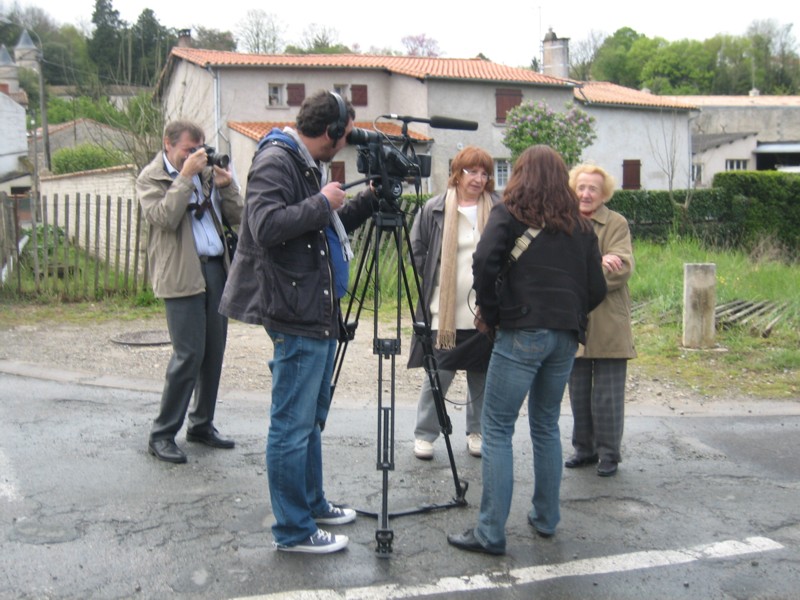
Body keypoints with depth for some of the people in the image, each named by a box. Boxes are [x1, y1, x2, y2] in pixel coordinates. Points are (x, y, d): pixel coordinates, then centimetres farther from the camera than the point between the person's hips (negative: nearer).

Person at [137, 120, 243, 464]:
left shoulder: (206, 172, 15)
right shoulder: (150, 178, 0)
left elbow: (236, 216, 12)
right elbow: (164, 218, -18)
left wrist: (225, 184, -3)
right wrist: (185, 176, -15)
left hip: (215, 268, 6)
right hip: (182, 275, -6)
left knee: (214, 351, 8)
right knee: (188, 354, -9)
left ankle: (201, 424, 21)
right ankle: (162, 435, 2)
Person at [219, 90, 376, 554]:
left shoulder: (311, 166, 16)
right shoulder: (275, 162, -14)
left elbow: (331, 227, 25)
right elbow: (266, 225, -28)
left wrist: (368, 201, 14)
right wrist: (321, 204, -19)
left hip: (319, 310, 11)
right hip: (296, 313, -11)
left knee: (312, 418, 20)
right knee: (293, 424, -3)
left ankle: (312, 504, 34)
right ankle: (293, 530, 7)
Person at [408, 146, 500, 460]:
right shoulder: (435, 209, -1)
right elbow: (416, 251, 9)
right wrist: (432, 278, 1)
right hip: (445, 312, -1)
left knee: (482, 376, 13)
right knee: (438, 375, 1)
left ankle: (477, 432, 29)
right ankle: (425, 434, 17)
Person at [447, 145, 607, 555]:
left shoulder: (509, 213, 3)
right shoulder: (580, 226, 16)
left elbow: (485, 261, -13)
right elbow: (597, 289, 12)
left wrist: (488, 313, -2)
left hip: (522, 332, -5)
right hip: (566, 335, 5)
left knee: (497, 429, -1)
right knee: (546, 425, 19)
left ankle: (490, 534, -1)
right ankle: (546, 518, 27)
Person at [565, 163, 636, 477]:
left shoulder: (616, 224, -4)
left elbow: (622, 269, -14)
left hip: (608, 326, -3)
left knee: (607, 396, 2)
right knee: (578, 393, 12)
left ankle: (608, 453, 15)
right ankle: (584, 449, 26)